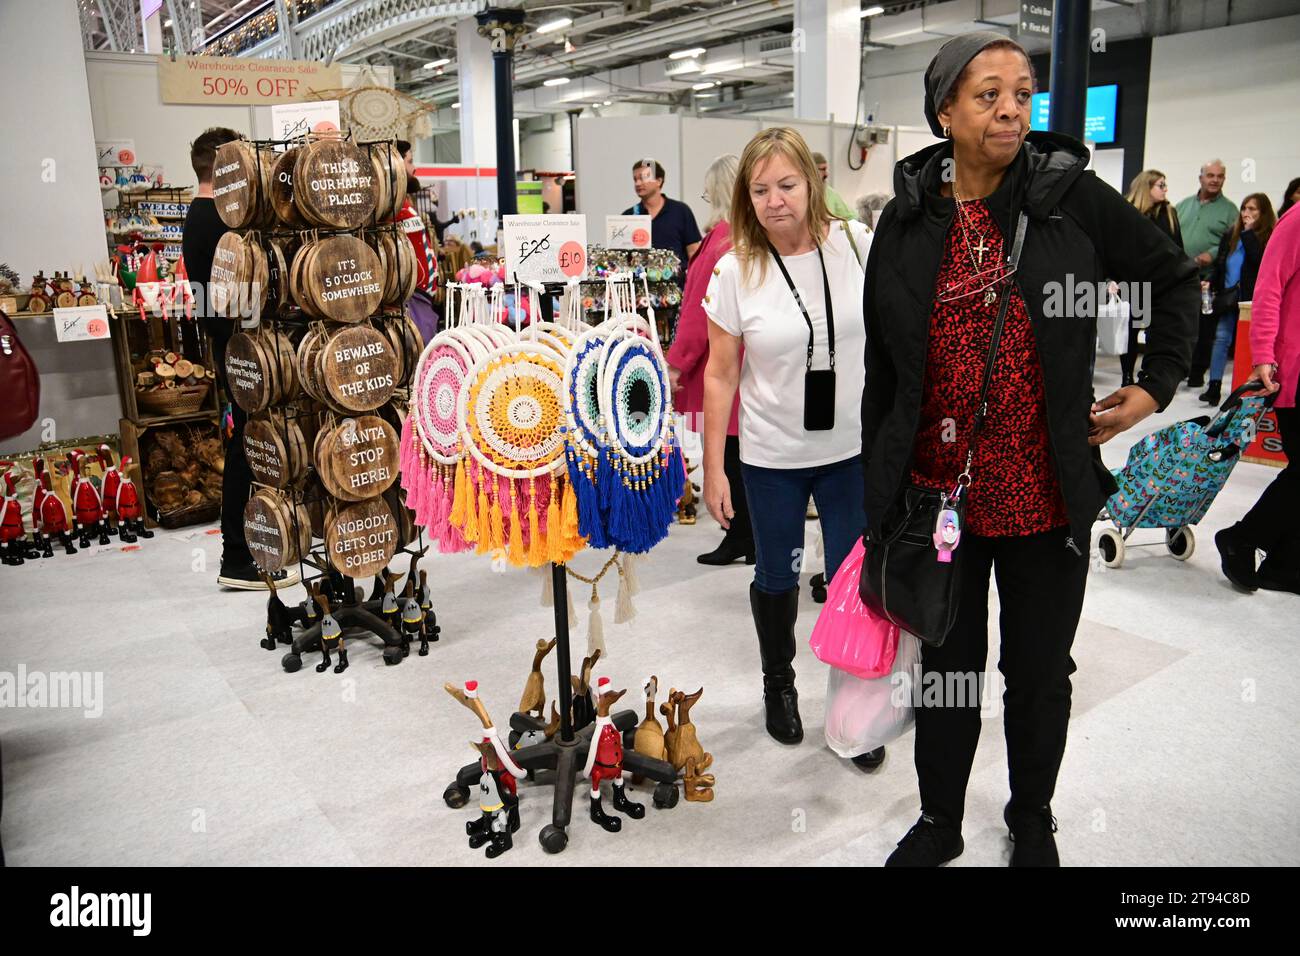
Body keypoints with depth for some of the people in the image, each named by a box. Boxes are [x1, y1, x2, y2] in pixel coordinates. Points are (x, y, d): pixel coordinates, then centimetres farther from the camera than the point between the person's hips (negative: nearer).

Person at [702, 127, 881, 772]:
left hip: (854, 450, 1)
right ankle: (778, 684, 41)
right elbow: (721, 374, -6)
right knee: (777, 576, 16)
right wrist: (713, 468, -6)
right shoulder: (736, 270, -10)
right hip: (771, 457, 0)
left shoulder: (857, 245, -7)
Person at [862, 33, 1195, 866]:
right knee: (947, 669, 15)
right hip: (939, 494, 1)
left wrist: (1156, 386, 2)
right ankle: (940, 823, 37)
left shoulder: (1072, 196, -4)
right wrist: (877, 500, 3)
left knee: (1040, 674, 15)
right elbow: (882, 373, 2)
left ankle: (1033, 822, 41)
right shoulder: (906, 220, -1)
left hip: (1047, 498, 0)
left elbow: (1174, 277, 11)